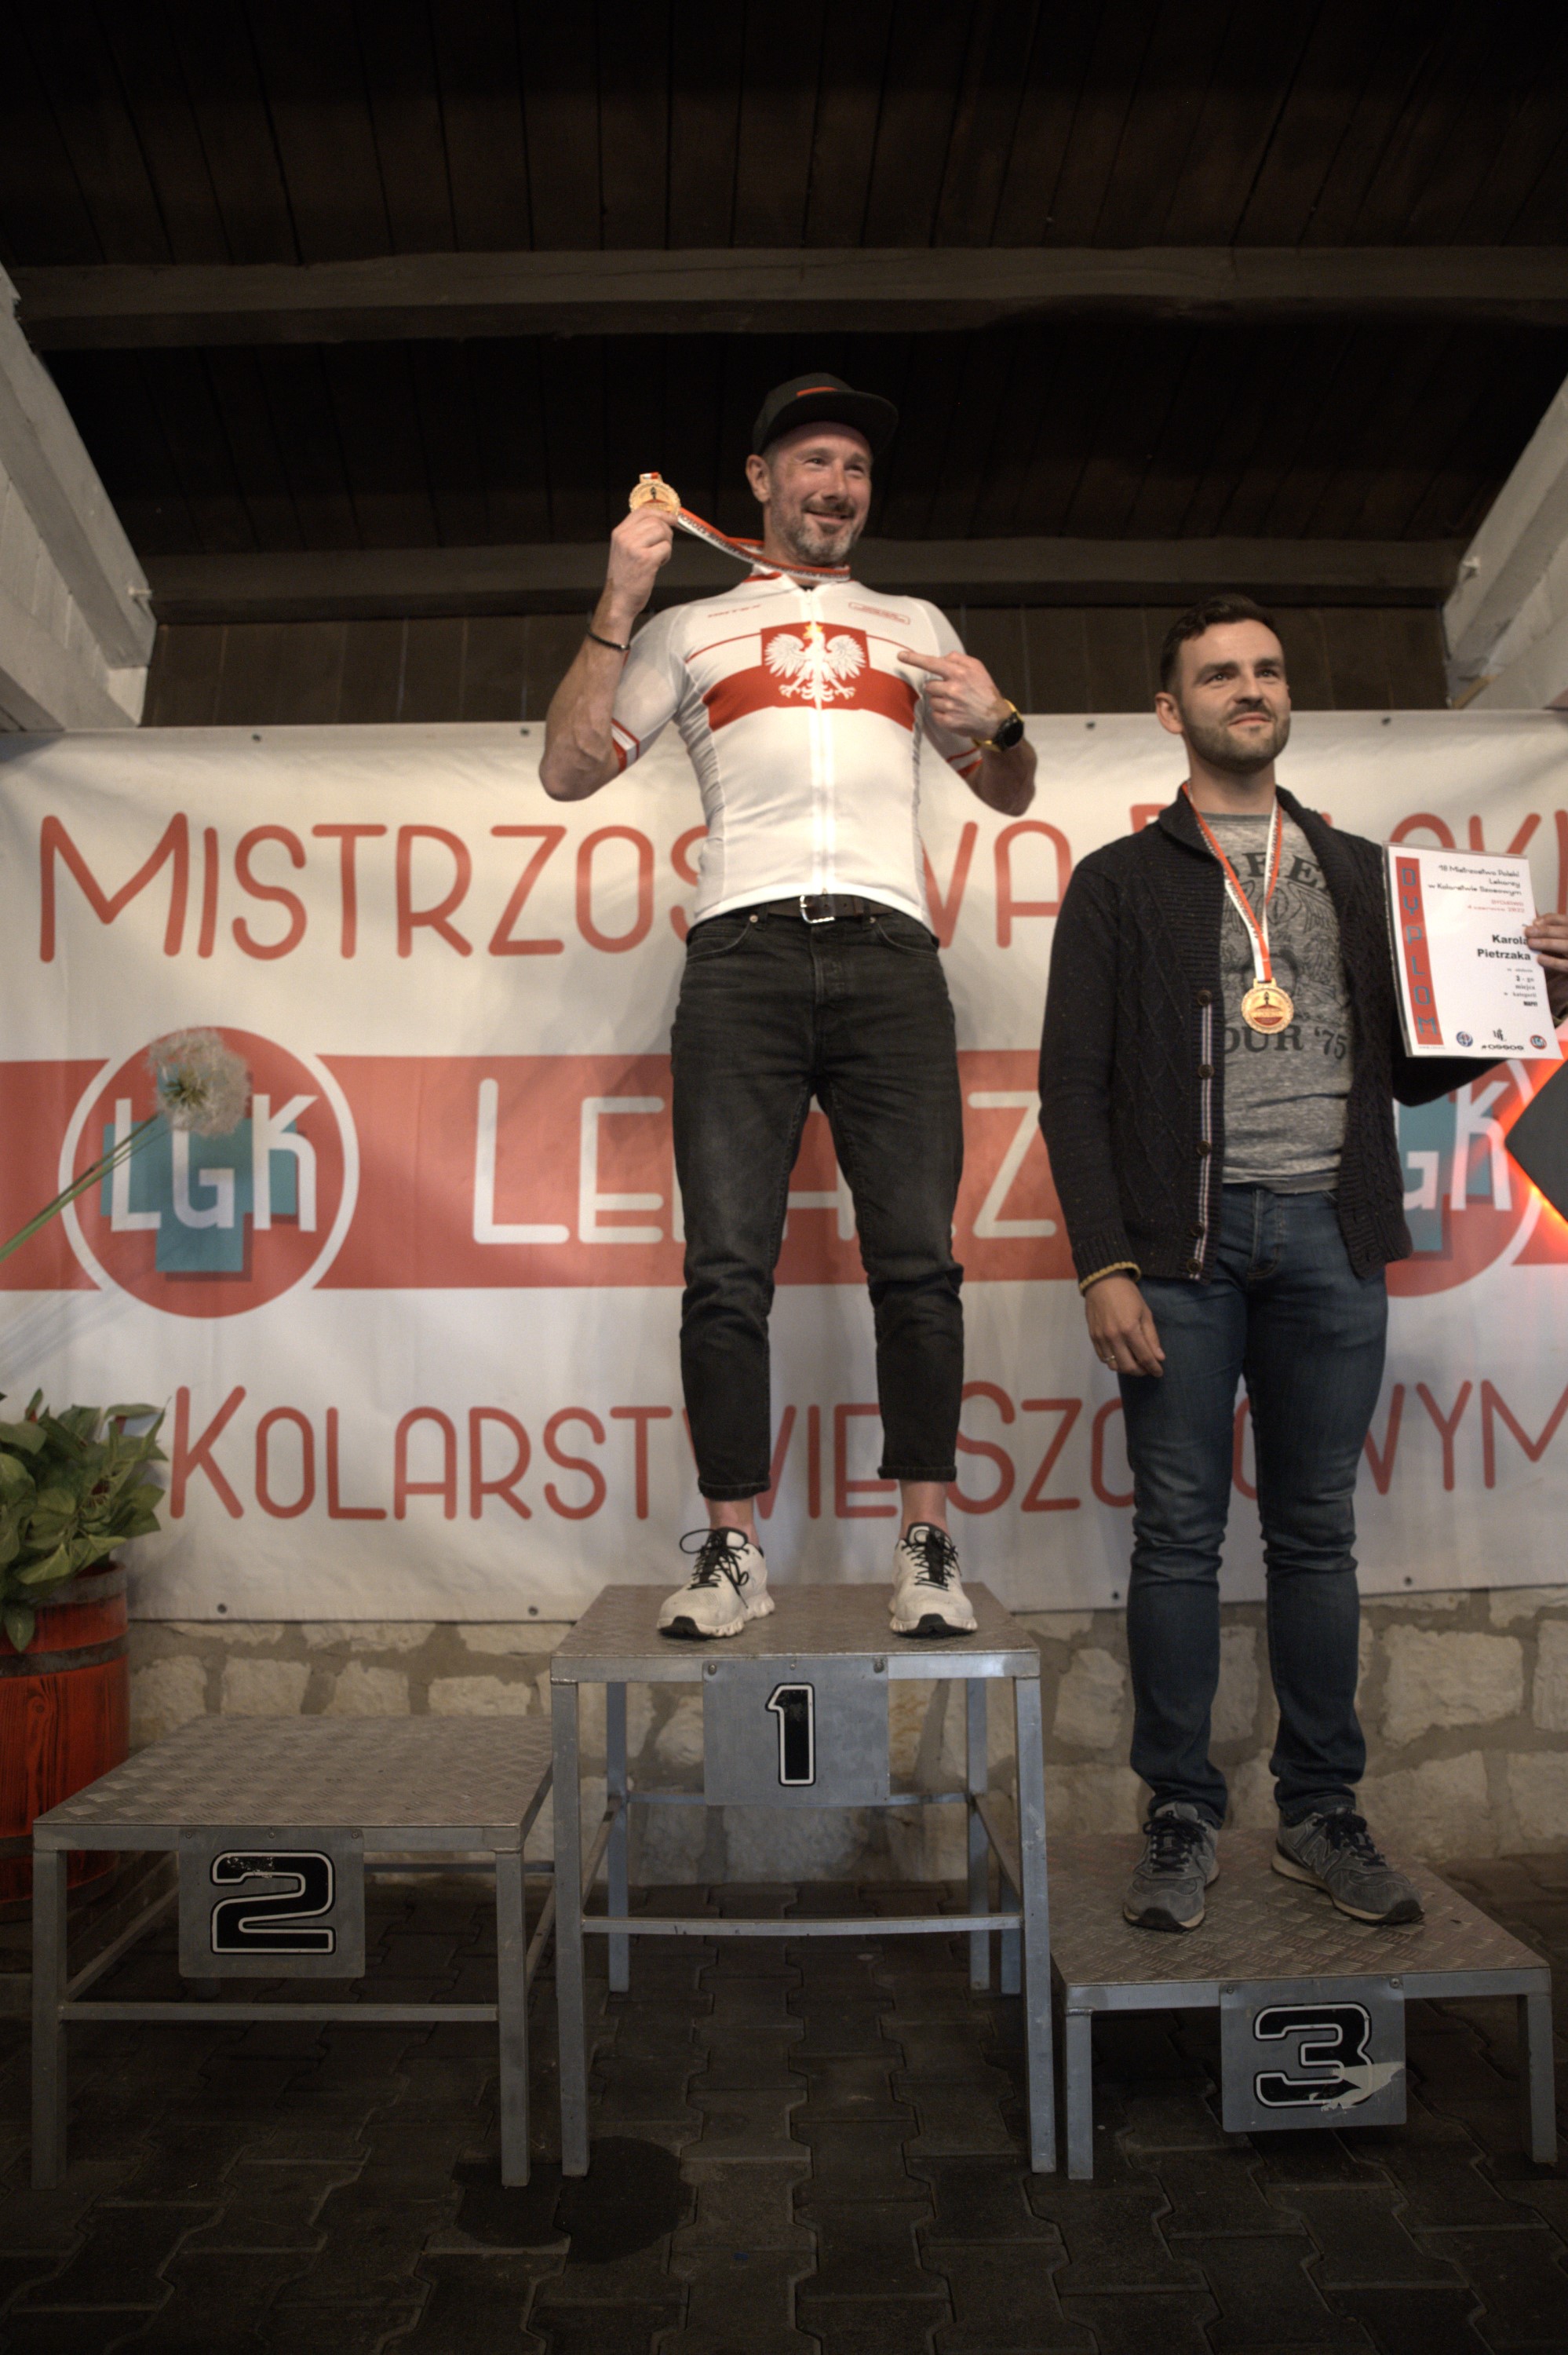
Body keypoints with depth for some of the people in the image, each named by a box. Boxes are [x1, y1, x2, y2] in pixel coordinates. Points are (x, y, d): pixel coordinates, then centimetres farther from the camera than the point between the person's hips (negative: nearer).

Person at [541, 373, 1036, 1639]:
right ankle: (734, 1550, 1)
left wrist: (997, 722, 4)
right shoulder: (691, 628, 24)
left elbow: (1013, 795, 27)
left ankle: (928, 1546, 1)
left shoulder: (914, 624, 28)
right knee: (726, 1269, -7)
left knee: (917, 1258, -7)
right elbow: (568, 771, 14)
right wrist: (618, 606, 7)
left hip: (888, 953, 1)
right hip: (742, 955, -1)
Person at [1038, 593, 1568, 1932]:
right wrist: (1105, 1264, -10)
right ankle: (1184, 1820, 15)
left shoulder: (1358, 872, 17)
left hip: (1328, 1237, 3)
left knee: (1318, 1534, 9)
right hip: (1186, 1241, -2)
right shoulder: (1122, 882, 7)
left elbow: (1409, 1069, 18)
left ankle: (1323, 1813, 21)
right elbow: (1074, 1083, -1)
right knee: (1180, 1536, 2)